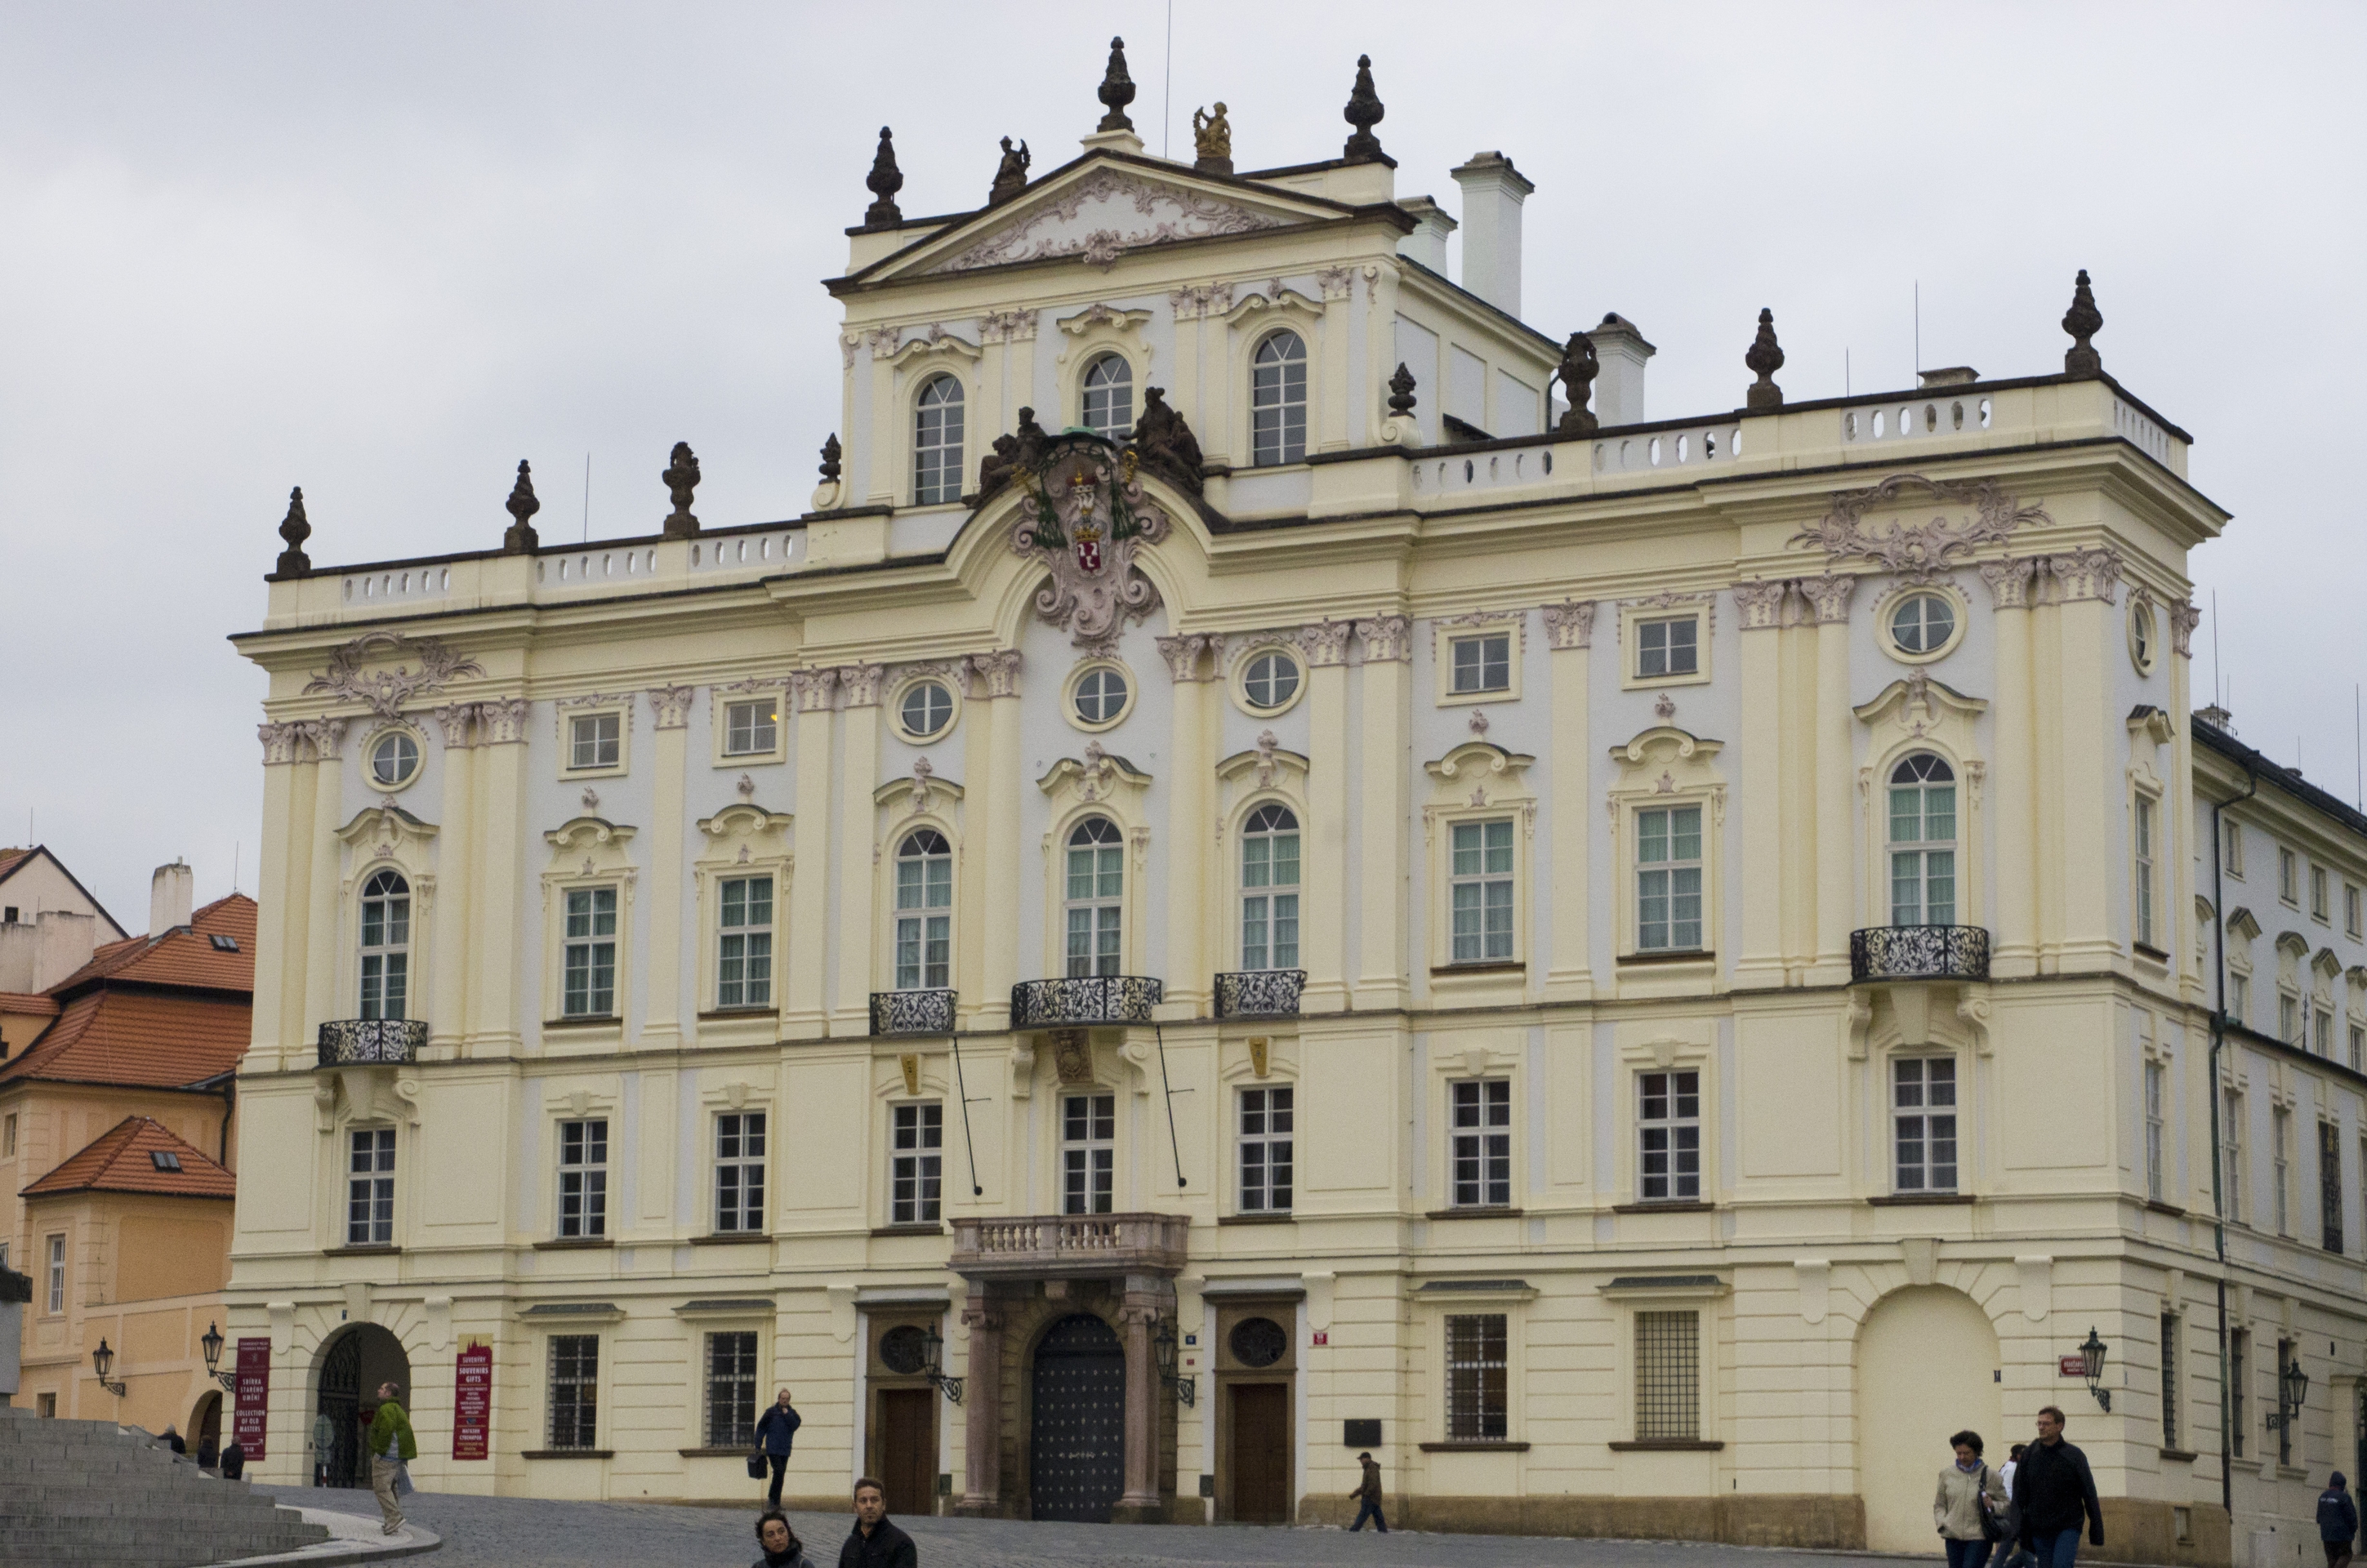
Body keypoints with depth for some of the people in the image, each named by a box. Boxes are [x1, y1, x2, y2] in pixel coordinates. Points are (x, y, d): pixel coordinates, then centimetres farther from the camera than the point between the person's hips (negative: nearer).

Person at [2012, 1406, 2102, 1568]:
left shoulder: (2074, 1456, -3)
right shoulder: (2028, 1455, 3)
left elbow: (2089, 1494, 0)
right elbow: (2019, 1495, 6)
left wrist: (2097, 1533, -2)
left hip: (2068, 1527, -3)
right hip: (2039, 1530, 3)